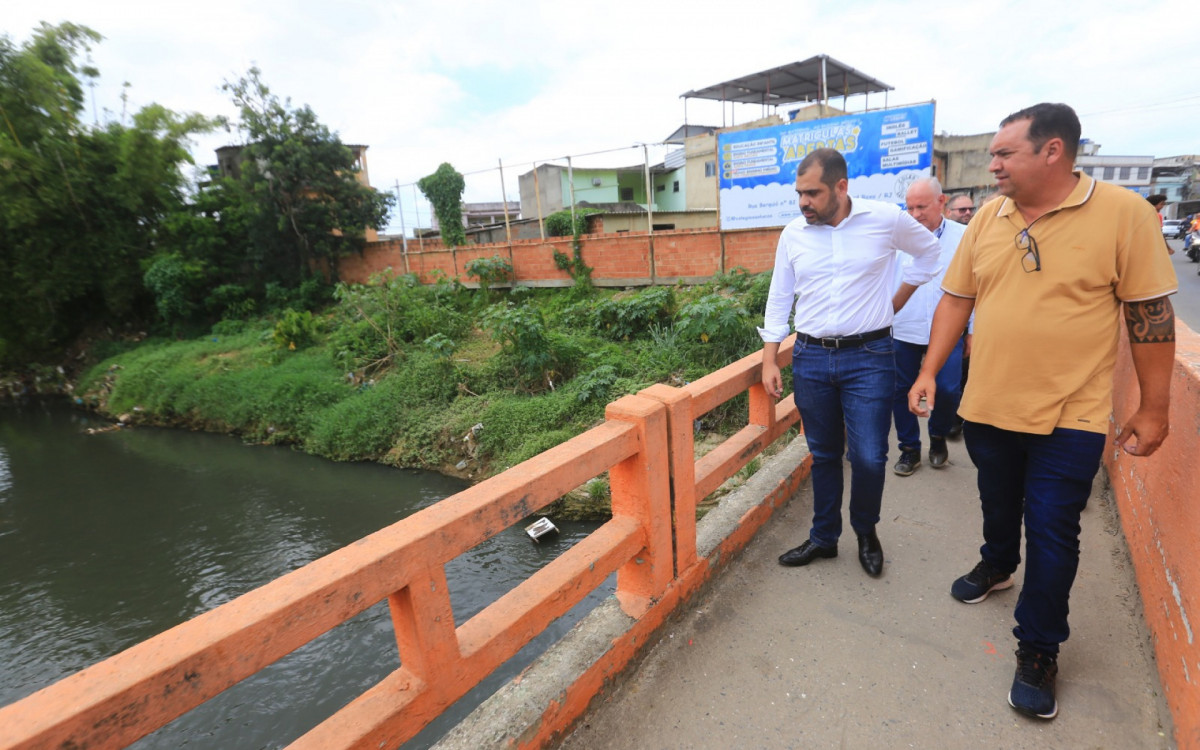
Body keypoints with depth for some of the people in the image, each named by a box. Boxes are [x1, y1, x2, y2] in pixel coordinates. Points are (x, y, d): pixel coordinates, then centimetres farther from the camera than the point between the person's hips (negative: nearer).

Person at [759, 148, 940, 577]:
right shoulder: (793, 233, 2)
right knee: (823, 455, 11)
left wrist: (896, 302, 10)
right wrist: (769, 361, 3)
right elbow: (779, 298, 7)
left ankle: (866, 532, 26)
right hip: (810, 357, 2)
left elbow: (928, 251, 15)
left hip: (869, 357, -2)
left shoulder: (885, 219, -4)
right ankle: (823, 538, 28)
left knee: (869, 457, -3)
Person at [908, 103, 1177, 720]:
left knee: (1052, 535, 5)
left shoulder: (1124, 213, -10)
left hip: (1069, 416, -3)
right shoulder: (987, 217, 2)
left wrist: (1153, 407, -6)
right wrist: (929, 372, 0)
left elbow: (1150, 312, -7)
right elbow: (956, 299, 6)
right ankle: (997, 565, 52)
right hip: (987, 407, 4)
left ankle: (1038, 651, 24)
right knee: (999, 505, 23)